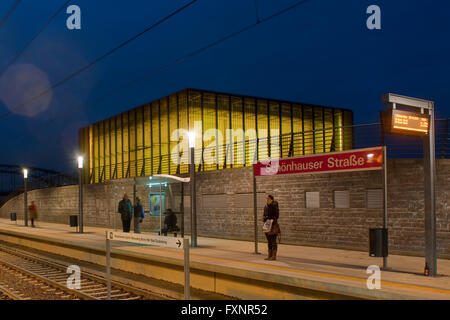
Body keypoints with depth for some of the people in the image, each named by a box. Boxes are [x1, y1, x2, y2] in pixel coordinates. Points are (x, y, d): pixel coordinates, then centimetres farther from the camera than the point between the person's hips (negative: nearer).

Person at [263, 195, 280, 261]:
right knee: (269, 241, 9)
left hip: (273, 225, -7)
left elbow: (276, 216, -11)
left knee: (273, 241, -5)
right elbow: (264, 215, 15)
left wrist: (269, 217, -21)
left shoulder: (274, 206, -8)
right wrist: (264, 218, -7)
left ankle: (274, 256, -2)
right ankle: (269, 256, 14)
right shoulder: (266, 207, 12)